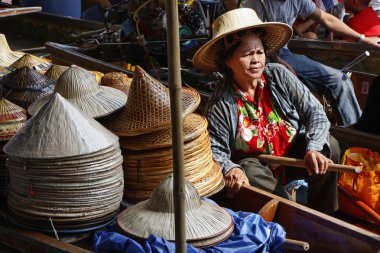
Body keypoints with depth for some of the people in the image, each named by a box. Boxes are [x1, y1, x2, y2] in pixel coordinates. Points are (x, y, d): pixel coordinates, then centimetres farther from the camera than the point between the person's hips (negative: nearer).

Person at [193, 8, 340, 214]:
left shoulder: (279, 75, -10)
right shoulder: (220, 104, -16)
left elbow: (315, 111, -11)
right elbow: (216, 151, -15)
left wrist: (313, 148, -28)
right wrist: (230, 169, -38)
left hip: (293, 153, 3)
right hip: (255, 164, -3)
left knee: (329, 146, -22)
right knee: (251, 173, -36)